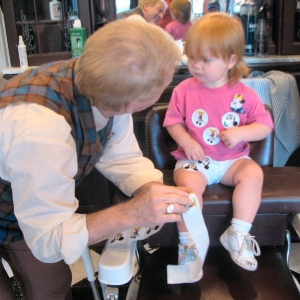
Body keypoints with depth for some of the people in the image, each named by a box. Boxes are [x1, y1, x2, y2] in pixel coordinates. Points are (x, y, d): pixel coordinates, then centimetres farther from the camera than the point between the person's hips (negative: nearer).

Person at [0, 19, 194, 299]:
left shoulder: (107, 92, -21)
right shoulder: (39, 127, -43)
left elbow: (122, 159, -8)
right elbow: (48, 239, -33)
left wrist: (157, 192, -26)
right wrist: (132, 213, -40)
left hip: (30, 208, 6)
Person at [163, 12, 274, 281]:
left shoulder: (244, 94, -3)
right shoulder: (184, 90, -3)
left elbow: (265, 125, 0)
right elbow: (173, 121, 4)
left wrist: (241, 132, -19)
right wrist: (185, 141, -15)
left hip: (232, 159, 1)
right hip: (194, 159, -1)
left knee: (253, 173, -26)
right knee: (188, 183, -30)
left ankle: (238, 234, -15)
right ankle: (189, 243, -15)